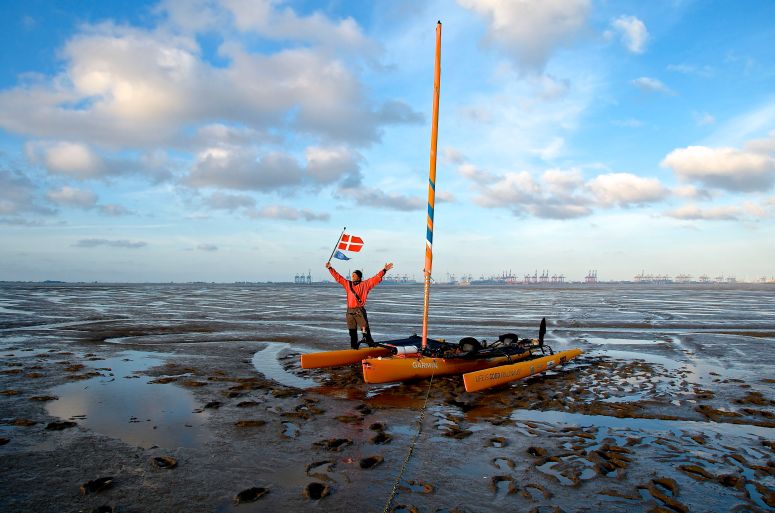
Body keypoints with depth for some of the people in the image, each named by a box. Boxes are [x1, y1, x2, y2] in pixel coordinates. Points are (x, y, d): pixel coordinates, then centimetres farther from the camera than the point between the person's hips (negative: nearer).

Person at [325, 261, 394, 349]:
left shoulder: (365, 284, 1)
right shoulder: (348, 284, 14)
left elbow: (376, 278, -5)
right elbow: (338, 277, 19)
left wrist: (384, 270, -12)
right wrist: (330, 268, 19)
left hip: (360, 311, -4)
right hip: (350, 311, 5)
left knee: (365, 329, -9)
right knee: (352, 331, 10)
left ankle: (371, 344, -4)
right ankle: (354, 347, 18)